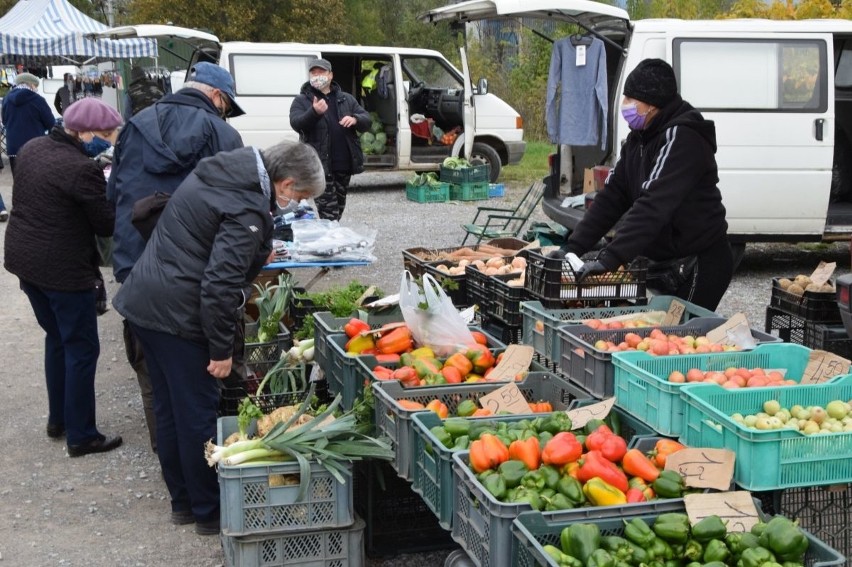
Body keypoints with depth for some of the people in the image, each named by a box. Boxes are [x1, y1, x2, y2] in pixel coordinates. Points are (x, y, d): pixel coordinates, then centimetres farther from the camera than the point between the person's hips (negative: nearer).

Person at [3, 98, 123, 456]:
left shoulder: (32, 149, 4)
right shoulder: (82, 168, -23)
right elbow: (107, 225, -14)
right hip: (63, 268, -9)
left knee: (56, 338, 23)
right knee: (82, 348, 4)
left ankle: (58, 419, 34)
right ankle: (81, 436, 11)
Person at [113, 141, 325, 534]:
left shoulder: (215, 171, 8)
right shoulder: (247, 209, -20)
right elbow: (220, 284, -24)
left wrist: (257, 252, 25)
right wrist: (222, 350, -16)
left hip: (142, 301, 10)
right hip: (177, 316, -10)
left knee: (169, 410, 18)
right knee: (199, 415, 4)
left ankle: (183, 501, 32)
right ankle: (210, 512, 17)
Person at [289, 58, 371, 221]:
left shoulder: (346, 99, 15)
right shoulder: (302, 100, 4)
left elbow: (366, 120, 10)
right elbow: (296, 124, -11)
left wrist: (355, 119, -14)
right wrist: (314, 112, -30)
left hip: (344, 164, 5)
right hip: (320, 164, -5)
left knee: (338, 208, 14)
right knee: (329, 212, -11)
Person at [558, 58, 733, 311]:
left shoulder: (682, 139, -21)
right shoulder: (639, 138, 8)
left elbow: (653, 206, -31)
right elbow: (612, 196, 5)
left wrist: (608, 259, -38)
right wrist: (573, 248, -5)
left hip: (700, 264, -9)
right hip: (664, 262, 9)